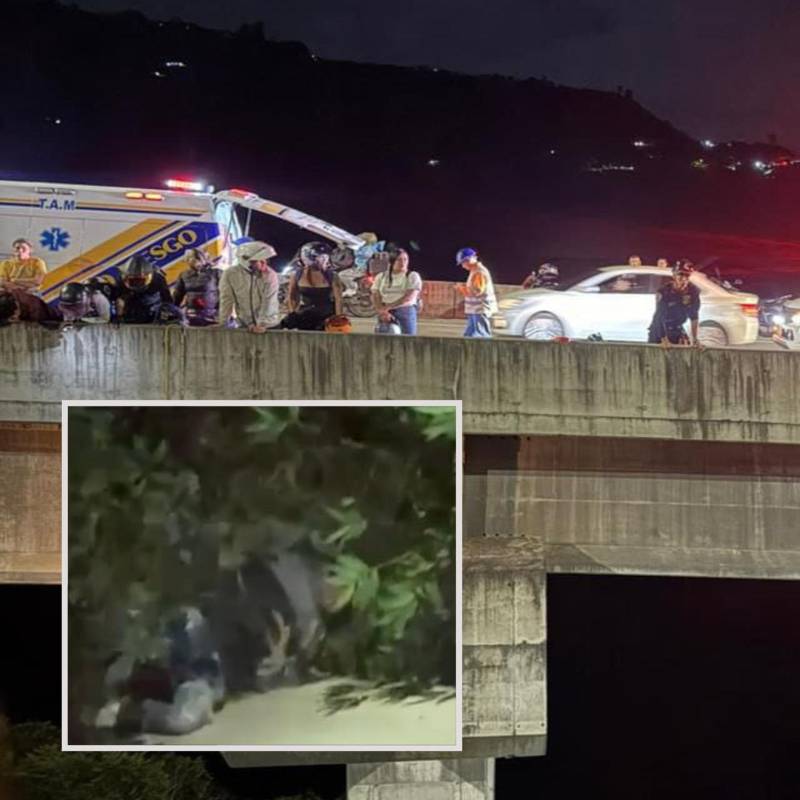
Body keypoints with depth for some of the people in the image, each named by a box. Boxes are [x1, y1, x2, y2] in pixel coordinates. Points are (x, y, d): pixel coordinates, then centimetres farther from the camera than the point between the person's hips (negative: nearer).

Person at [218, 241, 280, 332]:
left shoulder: (270, 275, -16)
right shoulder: (230, 274, -12)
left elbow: (269, 303, -21)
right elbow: (226, 300, -6)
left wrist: (262, 324, -29)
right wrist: (223, 324, -5)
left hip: (269, 325, -2)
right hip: (244, 326, 2)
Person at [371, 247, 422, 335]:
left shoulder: (413, 276, 4)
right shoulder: (381, 276, 13)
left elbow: (409, 297, -9)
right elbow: (375, 297, 4)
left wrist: (388, 307, -13)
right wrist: (382, 311, -14)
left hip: (406, 312, -2)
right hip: (386, 314, 2)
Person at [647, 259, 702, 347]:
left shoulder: (693, 291, -15)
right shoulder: (663, 292, -27)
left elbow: (694, 316, -7)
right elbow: (659, 318, -26)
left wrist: (694, 338, -10)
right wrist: (664, 339, -29)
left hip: (677, 330, 3)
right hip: (659, 330, -3)